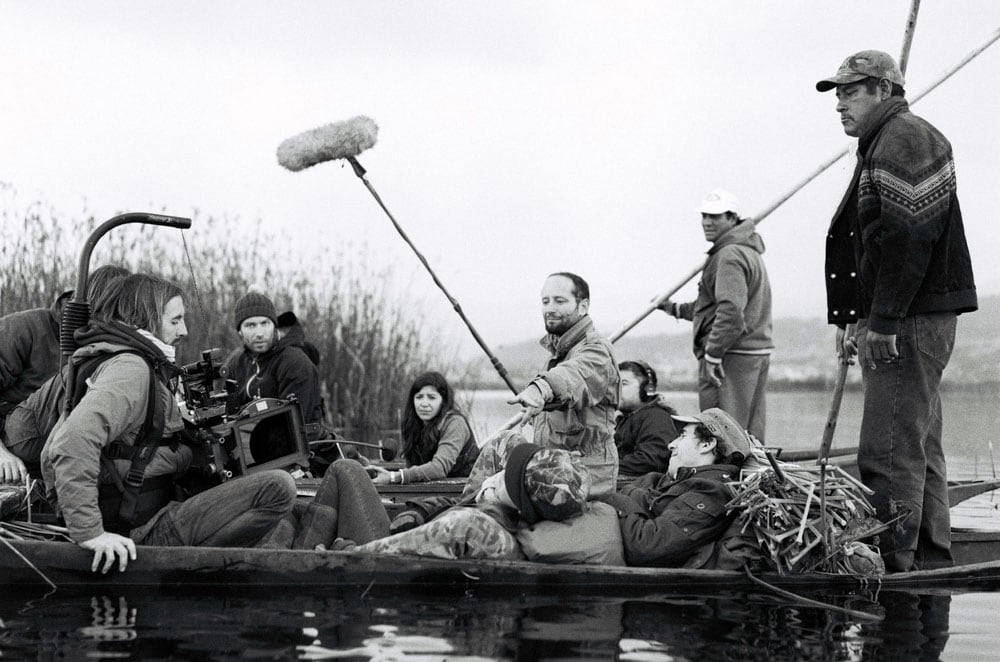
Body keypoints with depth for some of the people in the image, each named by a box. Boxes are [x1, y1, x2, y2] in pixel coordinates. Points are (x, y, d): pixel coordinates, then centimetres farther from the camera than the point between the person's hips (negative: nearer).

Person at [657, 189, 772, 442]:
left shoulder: (730, 255, -13)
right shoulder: (749, 251, 20)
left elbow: (730, 310, -25)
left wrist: (713, 354, -24)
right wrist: (677, 309, 34)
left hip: (732, 356, -10)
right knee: (751, 436, 11)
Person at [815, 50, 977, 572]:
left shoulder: (904, 140, -11)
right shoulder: (881, 146, 23)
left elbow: (908, 238, -21)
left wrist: (884, 322, -24)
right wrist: (852, 319, 20)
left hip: (911, 321, -11)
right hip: (902, 323, 11)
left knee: (891, 455, -12)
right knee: (920, 451, 14)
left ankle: (892, 565, -12)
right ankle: (932, 562, 20)